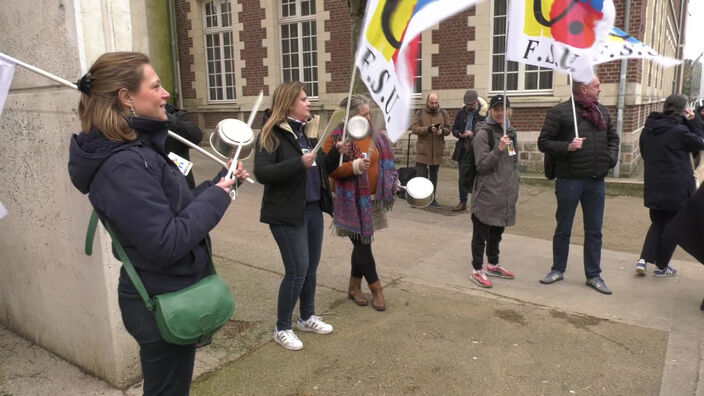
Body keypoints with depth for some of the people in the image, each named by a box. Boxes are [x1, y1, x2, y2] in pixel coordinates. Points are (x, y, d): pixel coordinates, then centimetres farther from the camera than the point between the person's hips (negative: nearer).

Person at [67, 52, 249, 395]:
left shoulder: (138, 148, 4)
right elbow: (166, 243, -30)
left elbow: (176, 206, 11)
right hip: (164, 304, -10)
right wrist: (217, 196, -20)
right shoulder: (123, 165, -27)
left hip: (169, 294, 10)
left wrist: (222, 180, 4)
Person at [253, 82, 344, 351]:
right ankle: (282, 329, 15)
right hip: (288, 213, -8)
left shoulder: (306, 132, 11)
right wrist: (299, 163, -30)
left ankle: (307, 317, 34)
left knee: (311, 268, 15)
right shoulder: (272, 134, -12)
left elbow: (321, 168, 16)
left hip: (314, 209, 8)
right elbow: (261, 173, -23)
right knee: (297, 271, -4)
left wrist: (336, 152, -2)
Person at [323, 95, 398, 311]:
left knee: (361, 243, 14)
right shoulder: (337, 137, -13)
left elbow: (384, 162, 18)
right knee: (362, 244, -1)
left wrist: (392, 181, 5)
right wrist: (354, 166, -27)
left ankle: (354, 287, 29)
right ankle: (376, 289, 13)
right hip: (352, 200, -6)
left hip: (372, 199, 7)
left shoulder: (375, 136, 7)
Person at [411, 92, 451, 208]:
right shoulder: (420, 113, 1)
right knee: (421, 175, -4)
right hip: (422, 150, -3)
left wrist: (442, 130, -14)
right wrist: (428, 129, -22)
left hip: (437, 151, 3)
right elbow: (414, 128, -9)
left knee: (434, 175, 11)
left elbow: (448, 130, 9)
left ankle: (432, 198, 20)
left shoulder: (443, 114, 9)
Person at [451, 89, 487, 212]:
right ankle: (463, 202, 22)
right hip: (463, 149, 5)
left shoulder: (484, 113, -7)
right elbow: (454, 129, 15)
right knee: (462, 178, 11)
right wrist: (459, 134, -6)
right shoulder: (461, 113, 9)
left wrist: (473, 134, -21)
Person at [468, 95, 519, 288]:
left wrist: (514, 188, 18)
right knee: (481, 233, 1)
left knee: (497, 231, 18)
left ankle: (493, 264, 32)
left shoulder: (510, 132, 13)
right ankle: (477, 270, 9)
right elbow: (481, 165, -15)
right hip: (487, 194, -7)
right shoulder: (483, 133, -11)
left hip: (505, 194, 8)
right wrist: (499, 149, -26)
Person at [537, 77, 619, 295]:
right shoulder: (560, 111, -7)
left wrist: (611, 158, 6)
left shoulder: (602, 111, 11)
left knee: (594, 231, 11)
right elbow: (543, 142, -8)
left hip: (596, 181, 5)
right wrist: (567, 146, -22)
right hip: (569, 180, -5)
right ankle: (558, 270, 25)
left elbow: (613, 138, 23)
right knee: (563, 229, 9)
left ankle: (593, 275, 23)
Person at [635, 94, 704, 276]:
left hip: (653, 187, 5)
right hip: (677, 188, -5)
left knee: (657, 224, 18)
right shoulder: (679, 131, -17)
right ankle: (662, 266, 19)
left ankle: (643, 259, 4)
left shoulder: (647, 129, 2)